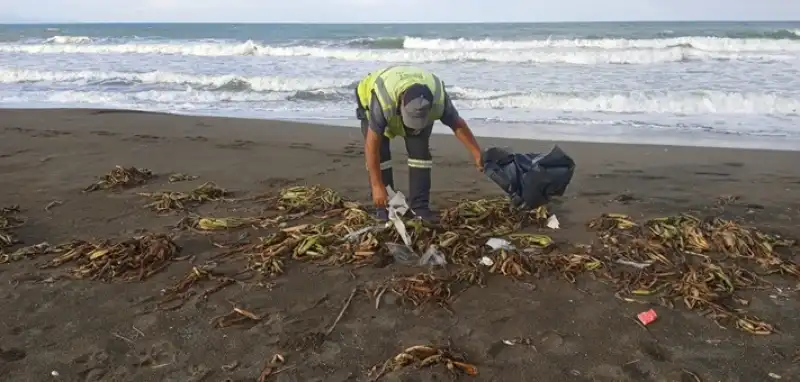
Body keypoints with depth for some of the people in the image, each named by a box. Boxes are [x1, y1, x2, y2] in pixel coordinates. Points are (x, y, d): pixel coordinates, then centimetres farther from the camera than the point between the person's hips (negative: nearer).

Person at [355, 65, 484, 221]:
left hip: (417, 108, 2)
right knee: (379, 151, -16)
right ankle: (383, 206, -4)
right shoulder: (382, 101, -47)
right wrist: (377, 185, -41)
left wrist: (478, 155, -20)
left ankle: (419, 206, -4)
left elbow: (458, 125, -21)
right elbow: (372, 144, -42)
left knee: (420, 150, -12)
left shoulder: (438, 98, -38)